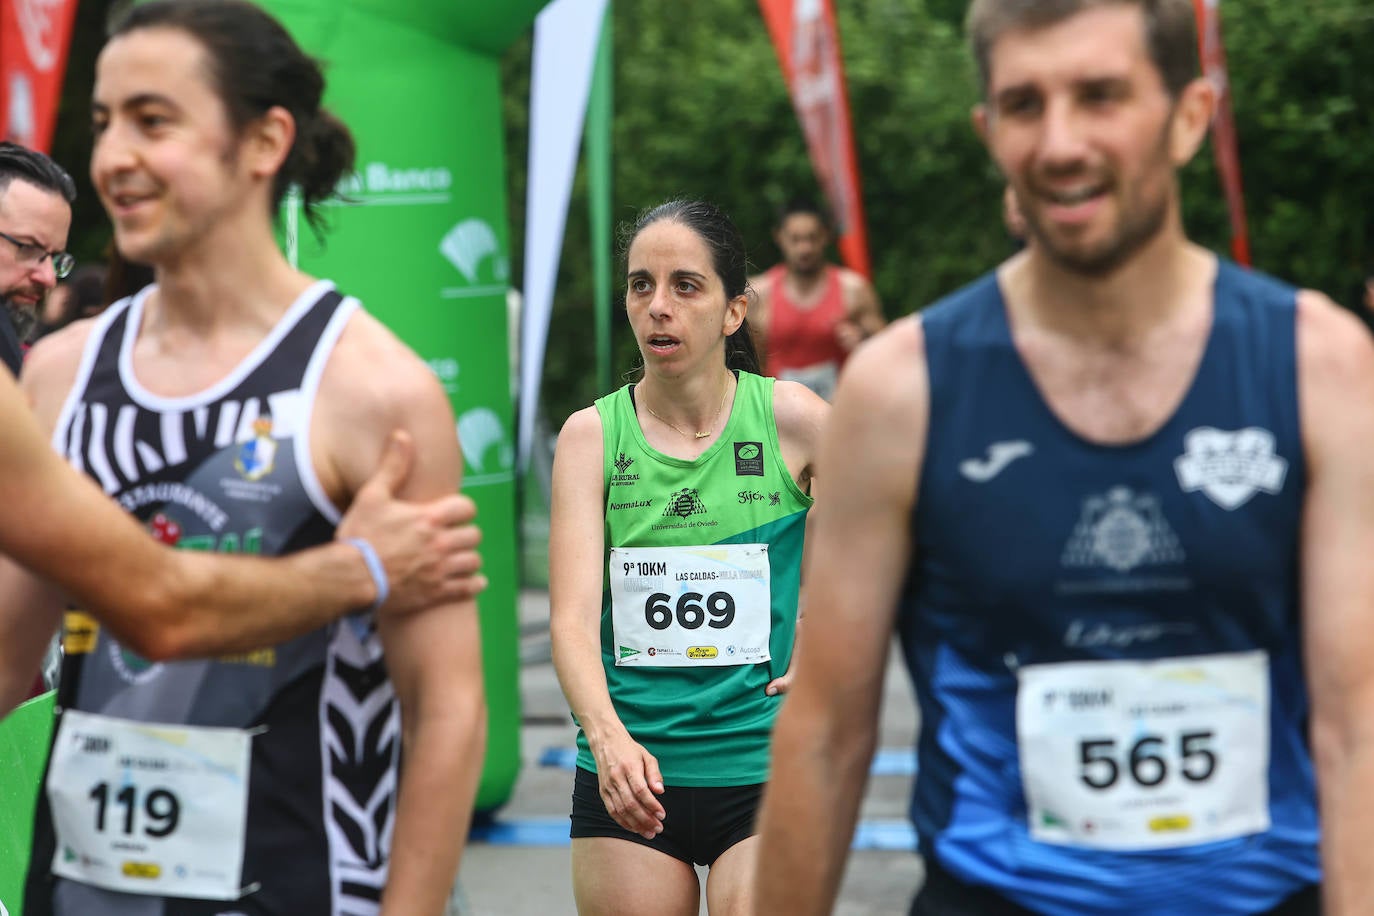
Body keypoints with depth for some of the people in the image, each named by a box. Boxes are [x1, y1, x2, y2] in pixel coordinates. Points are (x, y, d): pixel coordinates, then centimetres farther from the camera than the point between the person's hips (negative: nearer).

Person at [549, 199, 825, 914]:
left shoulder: (791, 417, -3)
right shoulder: (591, 434, -1)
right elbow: (572, 615, -11)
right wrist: (606, 734, -28)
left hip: (763, 768, -1)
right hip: (626, 772, 1)